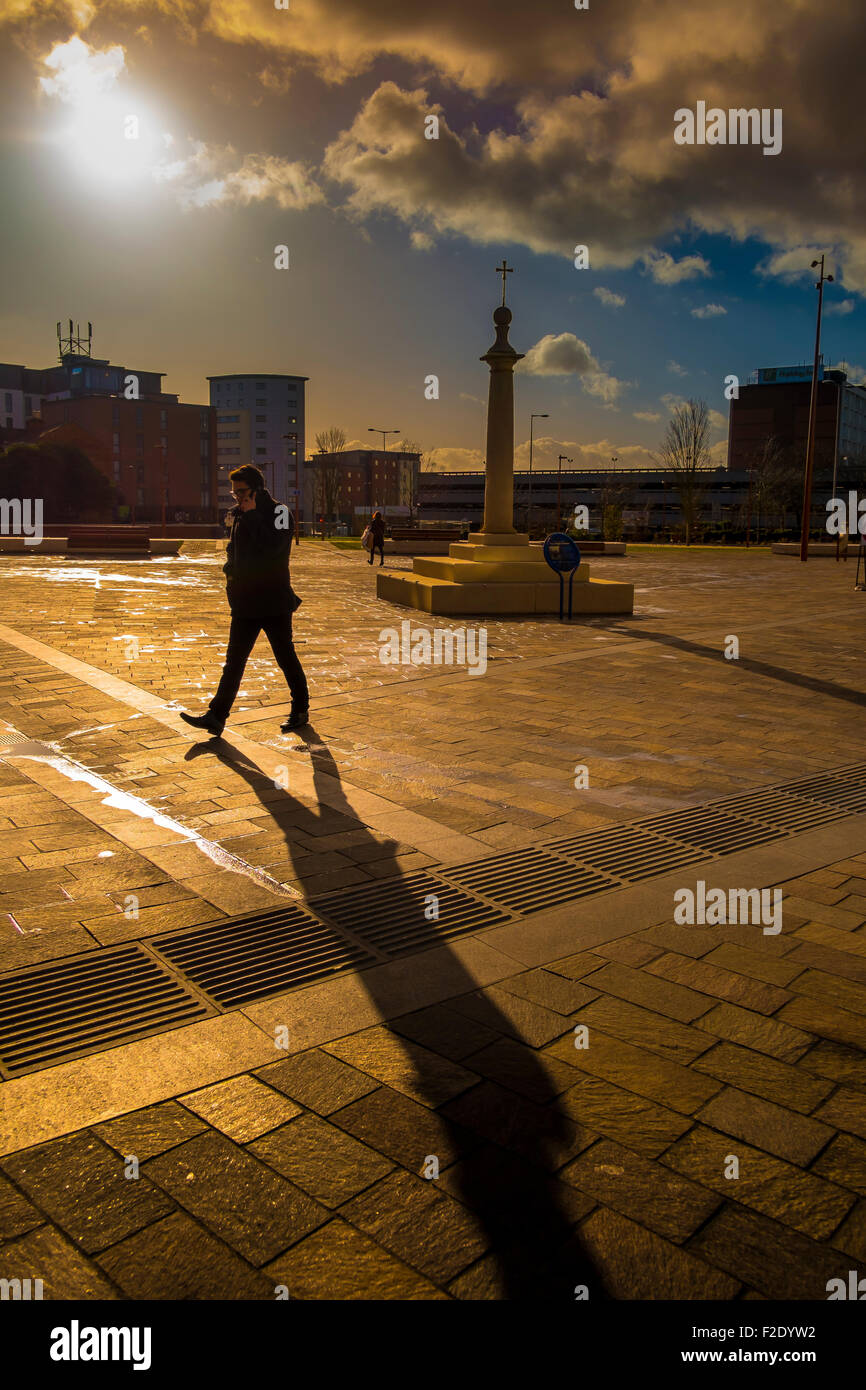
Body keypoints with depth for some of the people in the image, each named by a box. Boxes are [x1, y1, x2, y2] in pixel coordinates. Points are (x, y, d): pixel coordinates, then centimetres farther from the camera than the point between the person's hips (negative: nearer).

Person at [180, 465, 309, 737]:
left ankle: (301, 711, 21)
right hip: (245, 602, 7)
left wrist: (252, 514, -19)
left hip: (274, 603, -6)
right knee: (234, 660, 5)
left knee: (286, 658, 5)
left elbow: (270, 547, -26)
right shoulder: (240, 517, 12)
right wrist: (230, 568, 9)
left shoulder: (280, 516, -9)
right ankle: (216, 716, 5)